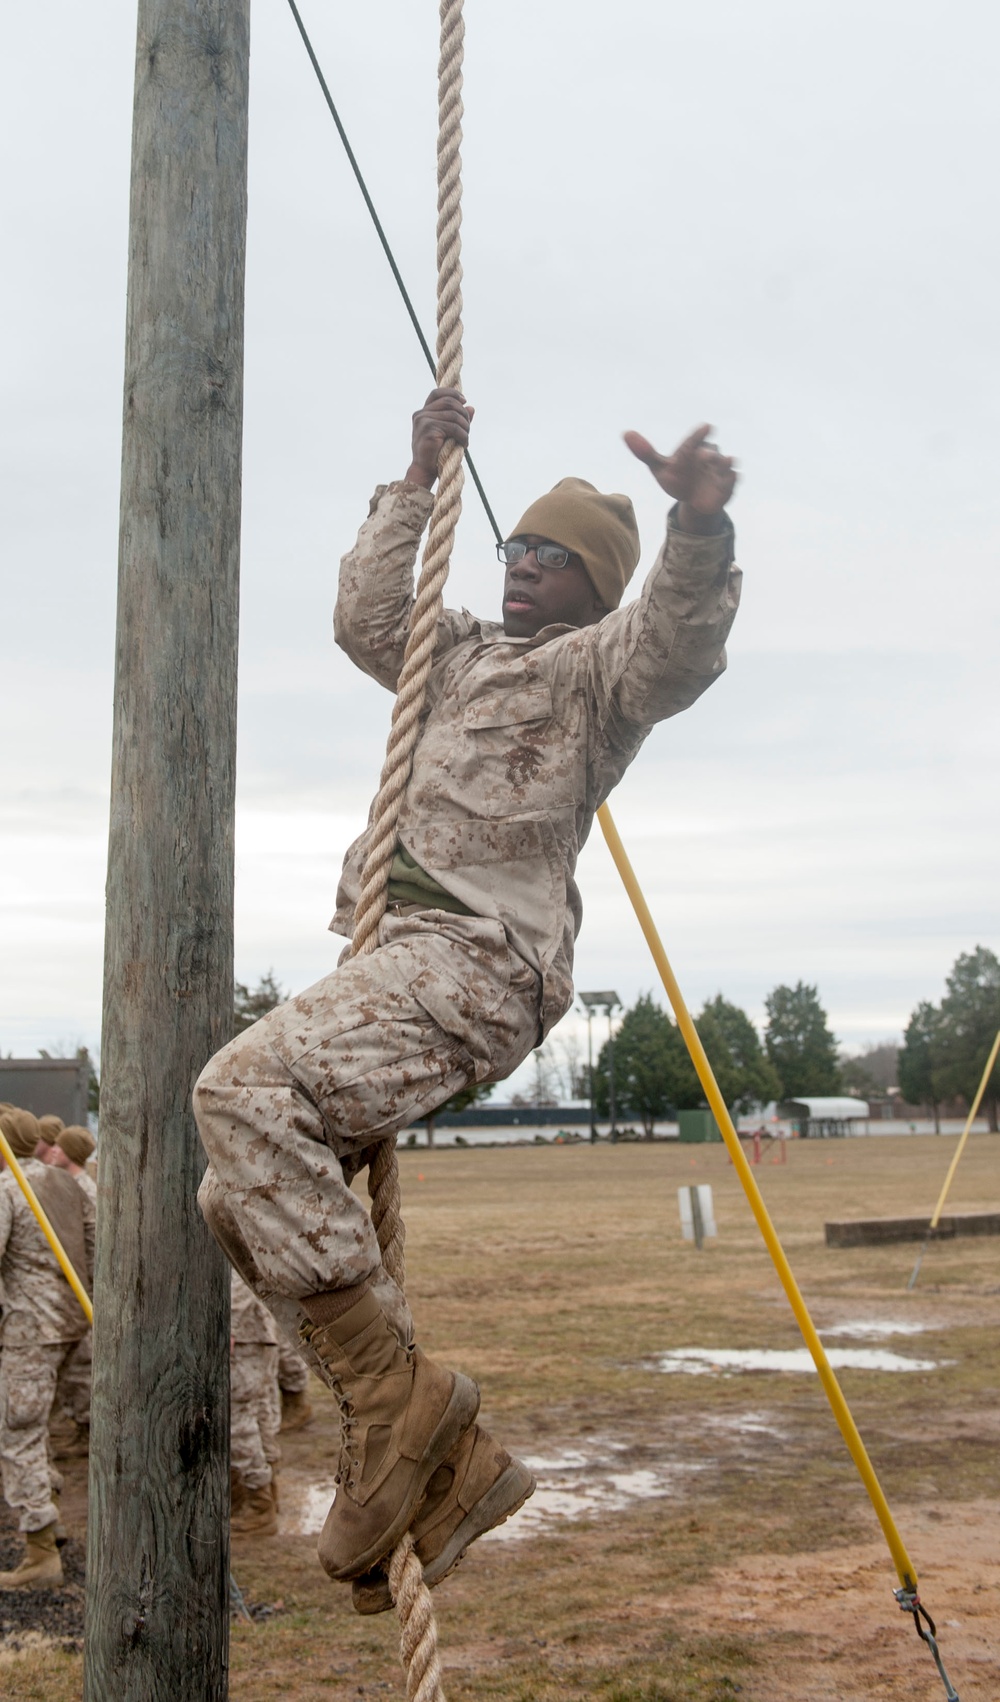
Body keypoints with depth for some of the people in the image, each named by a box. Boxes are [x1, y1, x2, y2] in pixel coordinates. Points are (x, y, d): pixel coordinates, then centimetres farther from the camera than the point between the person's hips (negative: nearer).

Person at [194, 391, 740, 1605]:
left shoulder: (598, 661, 3)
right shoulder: (464, 654, 29)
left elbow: (678, 647, -18)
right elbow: (365, 621, 29)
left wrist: (699, 529, -38)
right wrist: (418, 482, 26)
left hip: (474, 960, -9)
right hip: (396, 956, 9)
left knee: (245, 1090, -30)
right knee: (241, 1197, 5)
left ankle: (398, 1400, -21)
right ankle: (438, 1460, 5)